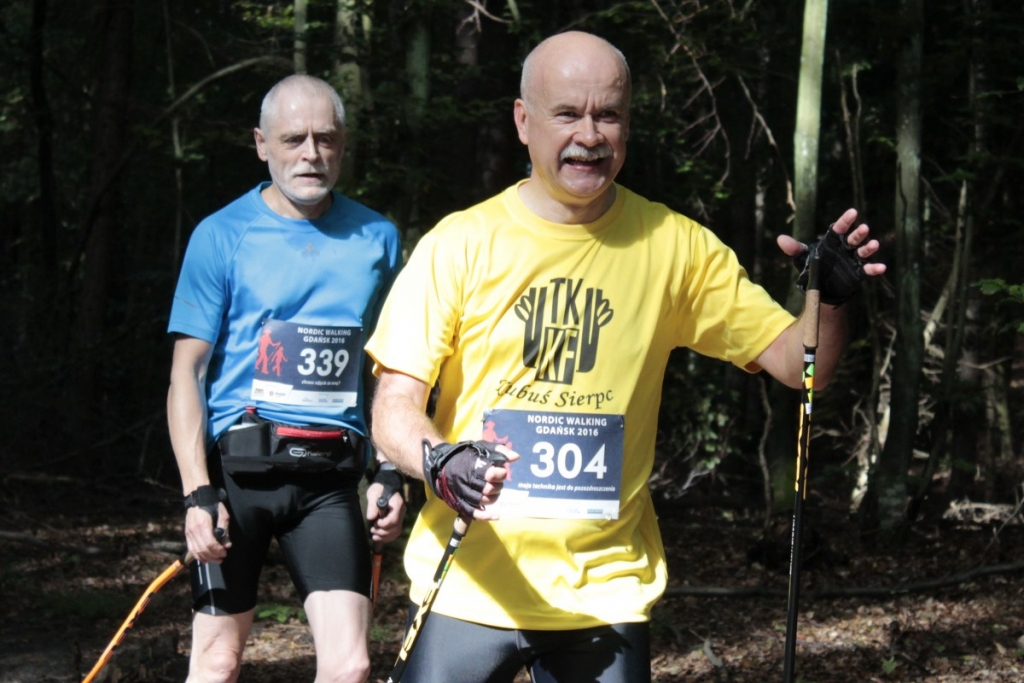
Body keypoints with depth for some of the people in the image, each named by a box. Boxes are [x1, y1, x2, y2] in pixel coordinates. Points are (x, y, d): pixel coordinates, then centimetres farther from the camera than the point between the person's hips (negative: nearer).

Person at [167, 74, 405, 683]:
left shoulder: (377, 239, 8)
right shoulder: (222, 236, -1)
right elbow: (187, 371, -2)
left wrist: (391, 477, 8)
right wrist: (198, 493, -10)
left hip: (331, 477, 2)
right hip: (236, 468, -2)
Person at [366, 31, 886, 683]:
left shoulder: (674, 246, 2)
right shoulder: (459, 243, -3)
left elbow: (795, 362, 3)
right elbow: (395, 406, -5)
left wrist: (830, 299, -17)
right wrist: (440, 463, -26)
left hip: (607, 593, 1)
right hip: (467, 583, -1)